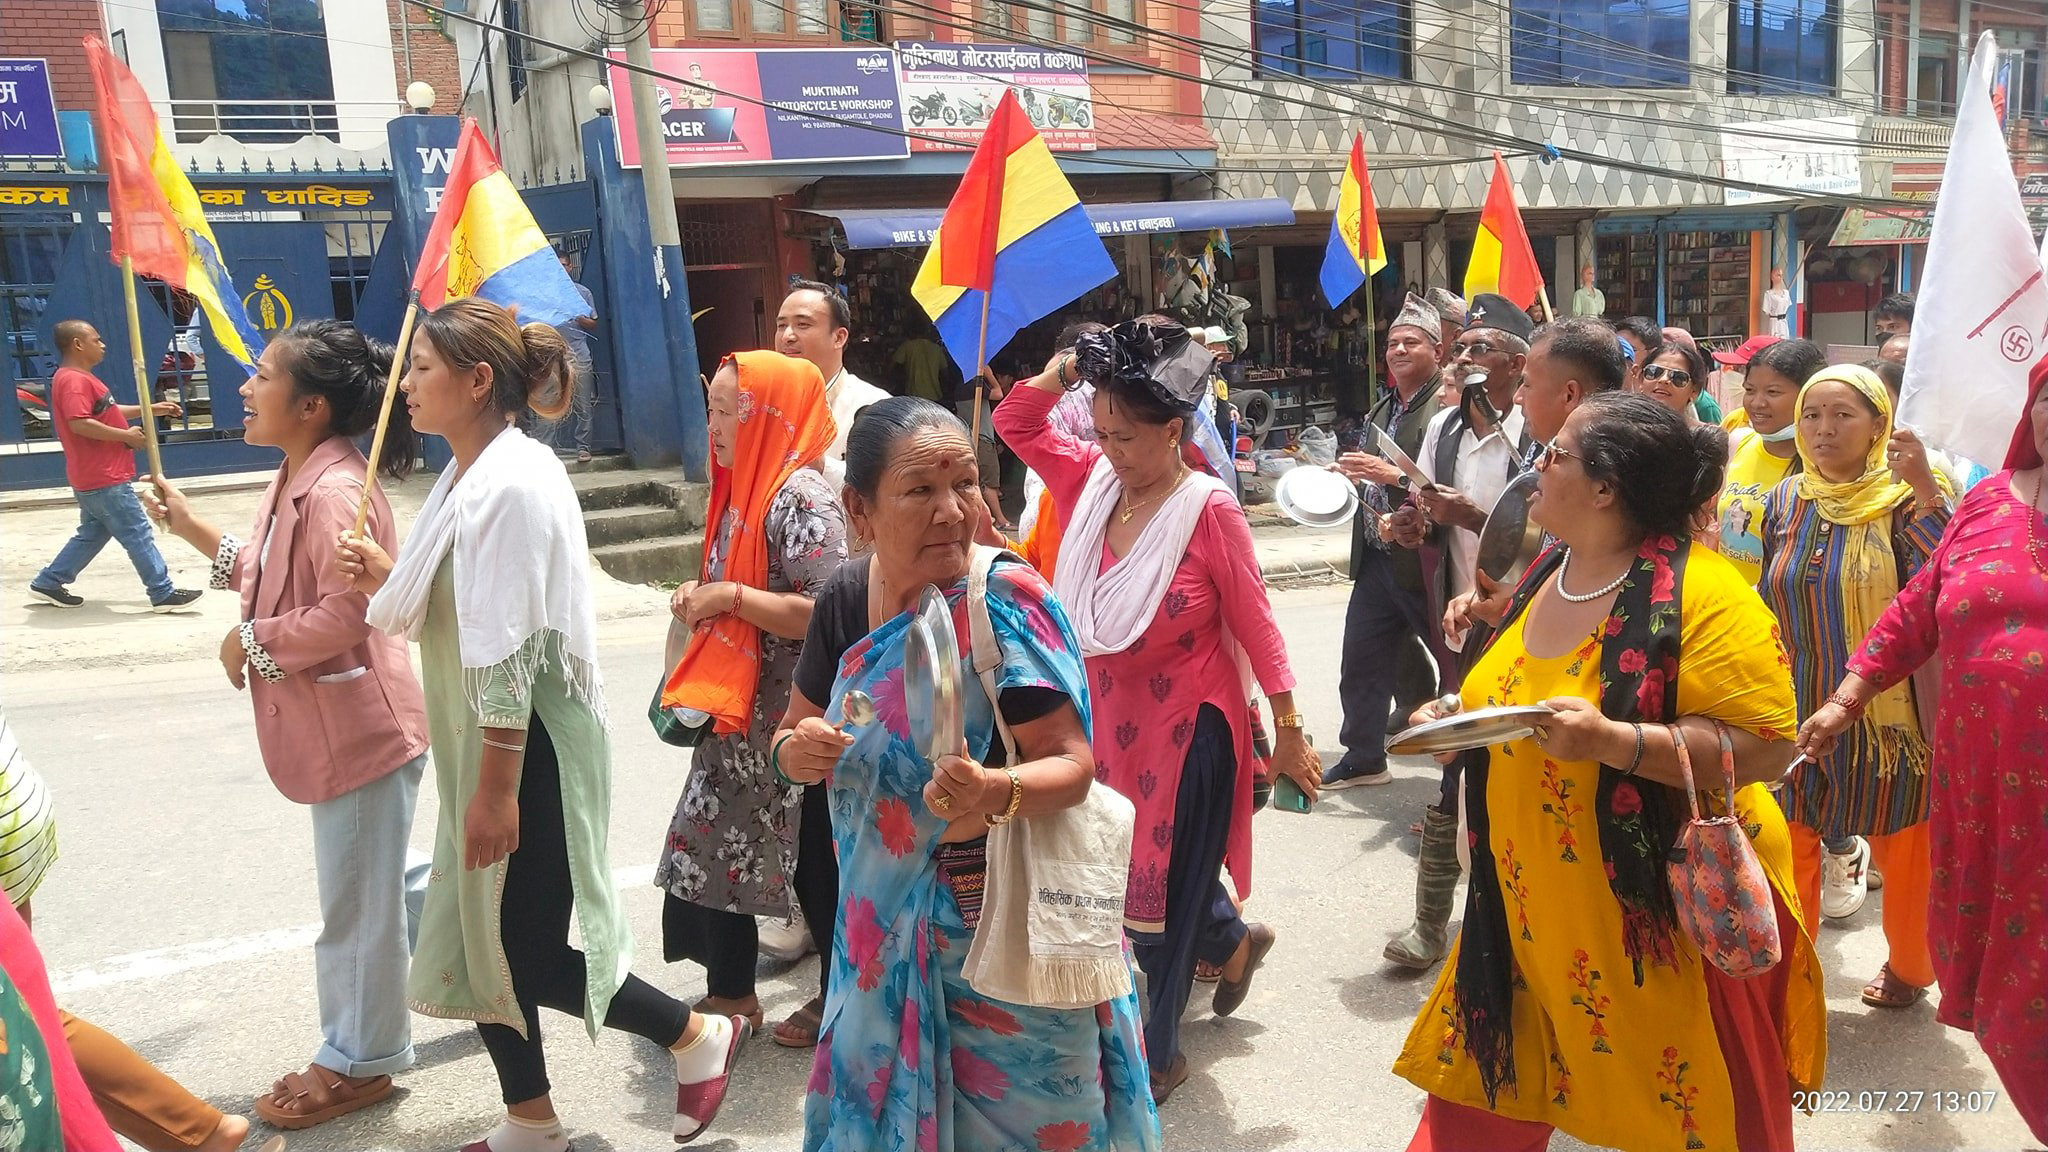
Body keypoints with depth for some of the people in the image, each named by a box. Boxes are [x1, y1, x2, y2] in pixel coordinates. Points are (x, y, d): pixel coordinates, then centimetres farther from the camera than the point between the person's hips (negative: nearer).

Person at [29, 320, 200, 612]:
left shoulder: (81, 379, 17)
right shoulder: (74, 380, -17)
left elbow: (109, 412, 26)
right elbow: (80, 424, -28)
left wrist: (151, 408, 21)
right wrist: (126, 436, -22)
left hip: (93, 479, 11)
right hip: (104, 480, -11)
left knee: (92, 533, 20)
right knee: (138, 534, -7)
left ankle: (49, 582, 25)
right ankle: (163, 593, -4)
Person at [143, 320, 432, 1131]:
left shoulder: (334, 492, -24)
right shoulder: (299, 481, 9)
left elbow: (341, 617, -28)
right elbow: (273, 578, 19)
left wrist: (248, 642, -14)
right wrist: (194, 531, 16)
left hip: (360, 730, -10)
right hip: (338, 729, 11)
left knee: (357, 905, 7)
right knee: (378, 889, 22)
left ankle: (358, 1061, 24)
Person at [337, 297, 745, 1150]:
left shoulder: (512, 483, -21)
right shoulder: (471, 474, 9)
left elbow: (509, 653, -23)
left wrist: (497, 790, -21)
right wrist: (385, 580, -1)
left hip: (529, 754, -10)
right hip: (485, 749, 10)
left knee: (527, 957, 0)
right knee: (477, 942, 16)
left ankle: (698, 1036, 20)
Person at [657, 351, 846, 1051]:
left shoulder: (803, 497, -19)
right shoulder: (743, 489, 10)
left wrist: (730, 597, -20)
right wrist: (701, 597, 4)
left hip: (796, 718, -10)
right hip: (739, 711, 10)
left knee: (815, 862, 4)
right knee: (716, 844, 16)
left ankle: (842, 996, 23)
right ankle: (731, 992, 32)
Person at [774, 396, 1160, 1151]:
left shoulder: (1004, 605, -21)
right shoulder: (844, 600, -5)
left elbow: (1072, 764, -21)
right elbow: (791, 736, 7)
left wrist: (998, 794, -41)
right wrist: (795, 752, -16)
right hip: (886, 928, 5)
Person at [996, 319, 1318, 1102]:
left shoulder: (1209, 509, -18)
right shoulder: (1093, 482, -3)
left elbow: (1255, 625, -12)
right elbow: (1014, 425, 5)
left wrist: (1289, 732, -7)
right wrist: (1064, 372, -11)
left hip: (1189, 725, -6)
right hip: (1113, 719, 6)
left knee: (1166, 889, 6)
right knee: (1127, 871, 20)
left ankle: (1154, 1055, 26)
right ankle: (1234, 942, 50)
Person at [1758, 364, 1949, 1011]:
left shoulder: (1902, 500, -10)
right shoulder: (1786, 501, 4)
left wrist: (1925, 488, -31)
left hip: (1888, 710, -4)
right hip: (1798, 709, 4)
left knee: (1902, 849, 12)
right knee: (1789, 844, 11)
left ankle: (1909, 966, 37)